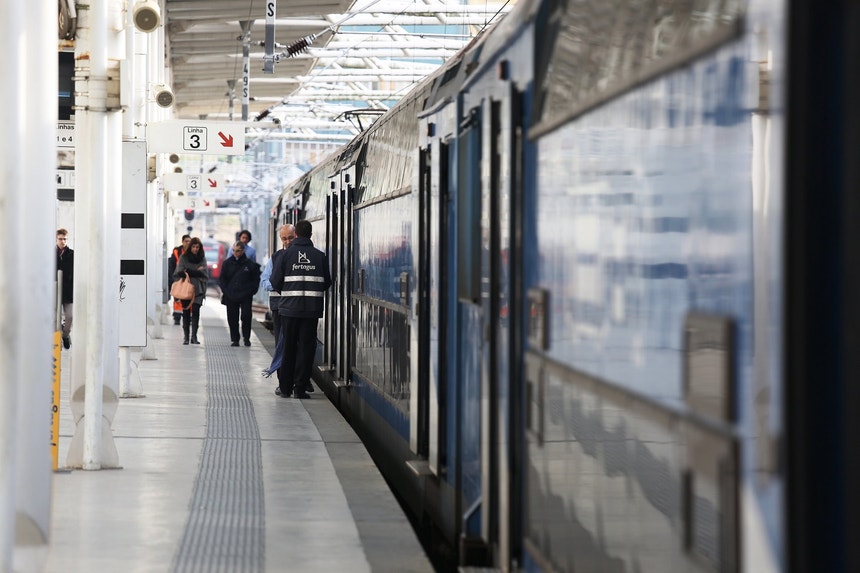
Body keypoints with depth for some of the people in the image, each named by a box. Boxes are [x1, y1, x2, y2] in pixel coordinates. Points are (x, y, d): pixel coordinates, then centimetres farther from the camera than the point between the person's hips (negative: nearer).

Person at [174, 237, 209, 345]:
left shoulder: (202, 258, 7)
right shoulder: (183, 258, 3)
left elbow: (204, 274, -2)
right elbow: (179, 273, -5)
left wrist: (188, 272, -10)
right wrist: (196, 272, -12)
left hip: (198, 290, 0)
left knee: (196, 311, -8)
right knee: (186, 312, 3)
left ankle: (194, 336, -6)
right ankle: (186, 337, 7)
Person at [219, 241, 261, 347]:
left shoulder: (250, 264, 0)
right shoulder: (227, 263, 6)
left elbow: (255, 280, 5)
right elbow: (221, 279, 11)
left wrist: (250, 292, -5)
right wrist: (226, 292, -1)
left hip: (245, 297, -2)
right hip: (231, 297, 2)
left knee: (246, 316, -8)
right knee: (232, 318, 4)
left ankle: (246, 337, 8)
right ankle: (235, 339, 13)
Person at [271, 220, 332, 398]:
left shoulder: (286, 255, -2)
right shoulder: (320, 256, 1)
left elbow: (276, 281, -2)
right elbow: (327, 282, 7)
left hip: (289, 308, 0)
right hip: (312, 308, 0)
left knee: (288, 347, 10)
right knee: (306, 347, 4)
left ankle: (285, 387, 13)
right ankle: (300, 388, 2)